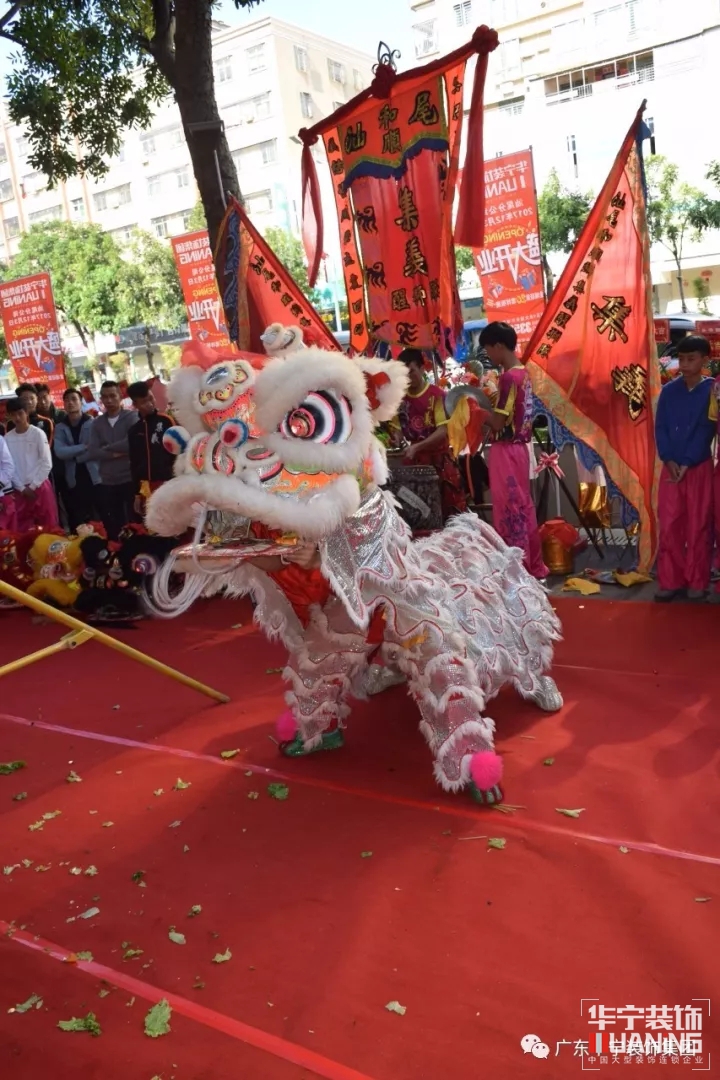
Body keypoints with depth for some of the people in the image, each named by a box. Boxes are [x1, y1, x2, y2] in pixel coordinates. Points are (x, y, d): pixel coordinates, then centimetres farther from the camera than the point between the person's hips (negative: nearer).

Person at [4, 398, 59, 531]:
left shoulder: (38, 433, -5)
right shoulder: (7, 438, 2)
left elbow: (47, 463, -7)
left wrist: (33, 486, -8)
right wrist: (22, 488, -4)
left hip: (40, 487, -2)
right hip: (20, 490, 3)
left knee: (49, 527, 2)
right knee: (23, 529, 6)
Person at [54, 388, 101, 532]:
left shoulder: (92, 423, -1)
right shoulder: (60, 427, 7)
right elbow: (60, 452, -9)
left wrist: (73, 456, -10)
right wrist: (84, 446, -14)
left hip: (94, 477, -3)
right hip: (72, 480, 3)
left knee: (99, 518, 0)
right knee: (77, 522, 7)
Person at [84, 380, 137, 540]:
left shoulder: (131, 416, -2)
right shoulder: (97, 423, 10)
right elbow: (91, 453, -1)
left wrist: (107, 448, -7)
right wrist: (115, 454, -14)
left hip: (130, 479, -4)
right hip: (107, 482, 4)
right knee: (114, 525, 10)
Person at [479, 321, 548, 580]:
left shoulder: (509, 377, -18)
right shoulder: (523, 373, 10)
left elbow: (498, 423, -18)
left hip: (506, 451, -10)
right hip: (519, 447, 10)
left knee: (509, 511, -2)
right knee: (523, 507, 15)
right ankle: (534, 569, 24)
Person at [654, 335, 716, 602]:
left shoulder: (712, 390, -3)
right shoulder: (669, 390, 5)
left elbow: (706, 431, -8)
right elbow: (660, 428, 2)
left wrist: (687, 464, -13)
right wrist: (669, 461, -11)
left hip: (700, 468, -3)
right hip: (671, 467, 3)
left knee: (698, 526, 3)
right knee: (668, 525, 2)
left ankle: (697, 582, 12)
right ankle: (670, 581, 10)